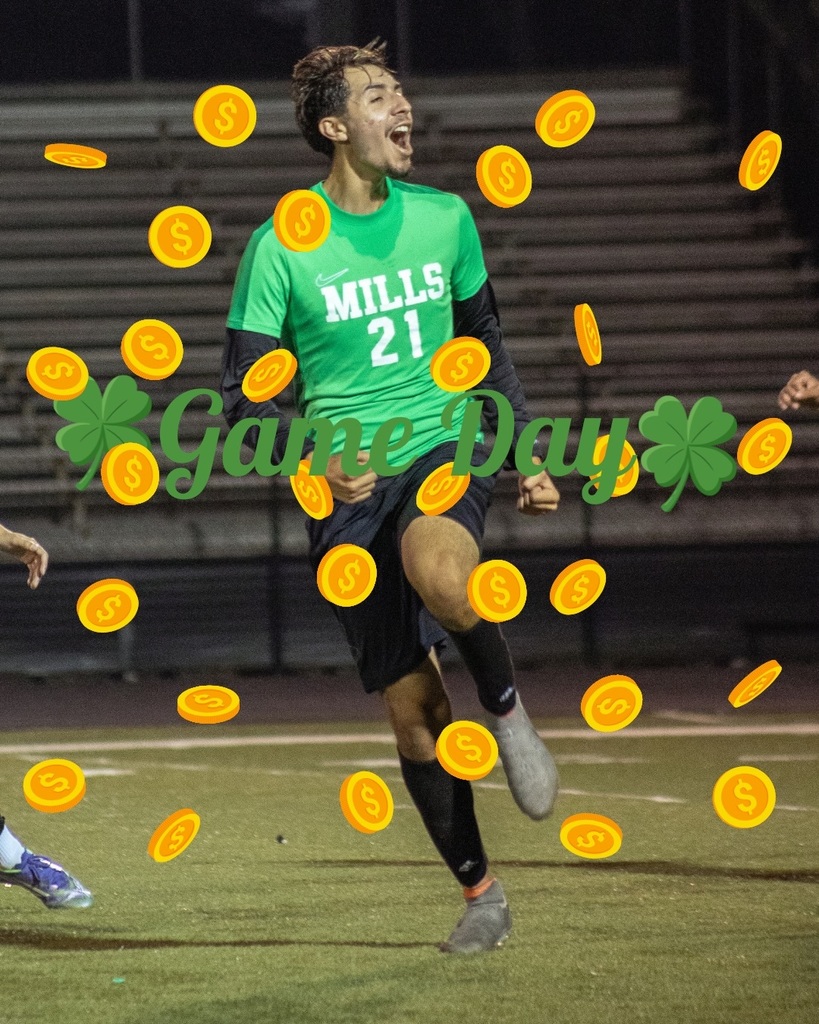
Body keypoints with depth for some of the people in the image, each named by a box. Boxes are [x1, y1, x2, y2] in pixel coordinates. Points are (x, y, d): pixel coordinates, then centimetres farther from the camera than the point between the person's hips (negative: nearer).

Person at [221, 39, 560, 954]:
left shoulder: (444, 219, 7)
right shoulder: (282, 246, -4)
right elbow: (244, 397, -4)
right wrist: (310, 458, -21)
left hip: (444, 450, 1)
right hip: (345, 489, -1)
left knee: (437, 571, -37)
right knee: (413, 713, -1)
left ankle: (508, 708, -10)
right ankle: (478, 891, 15)